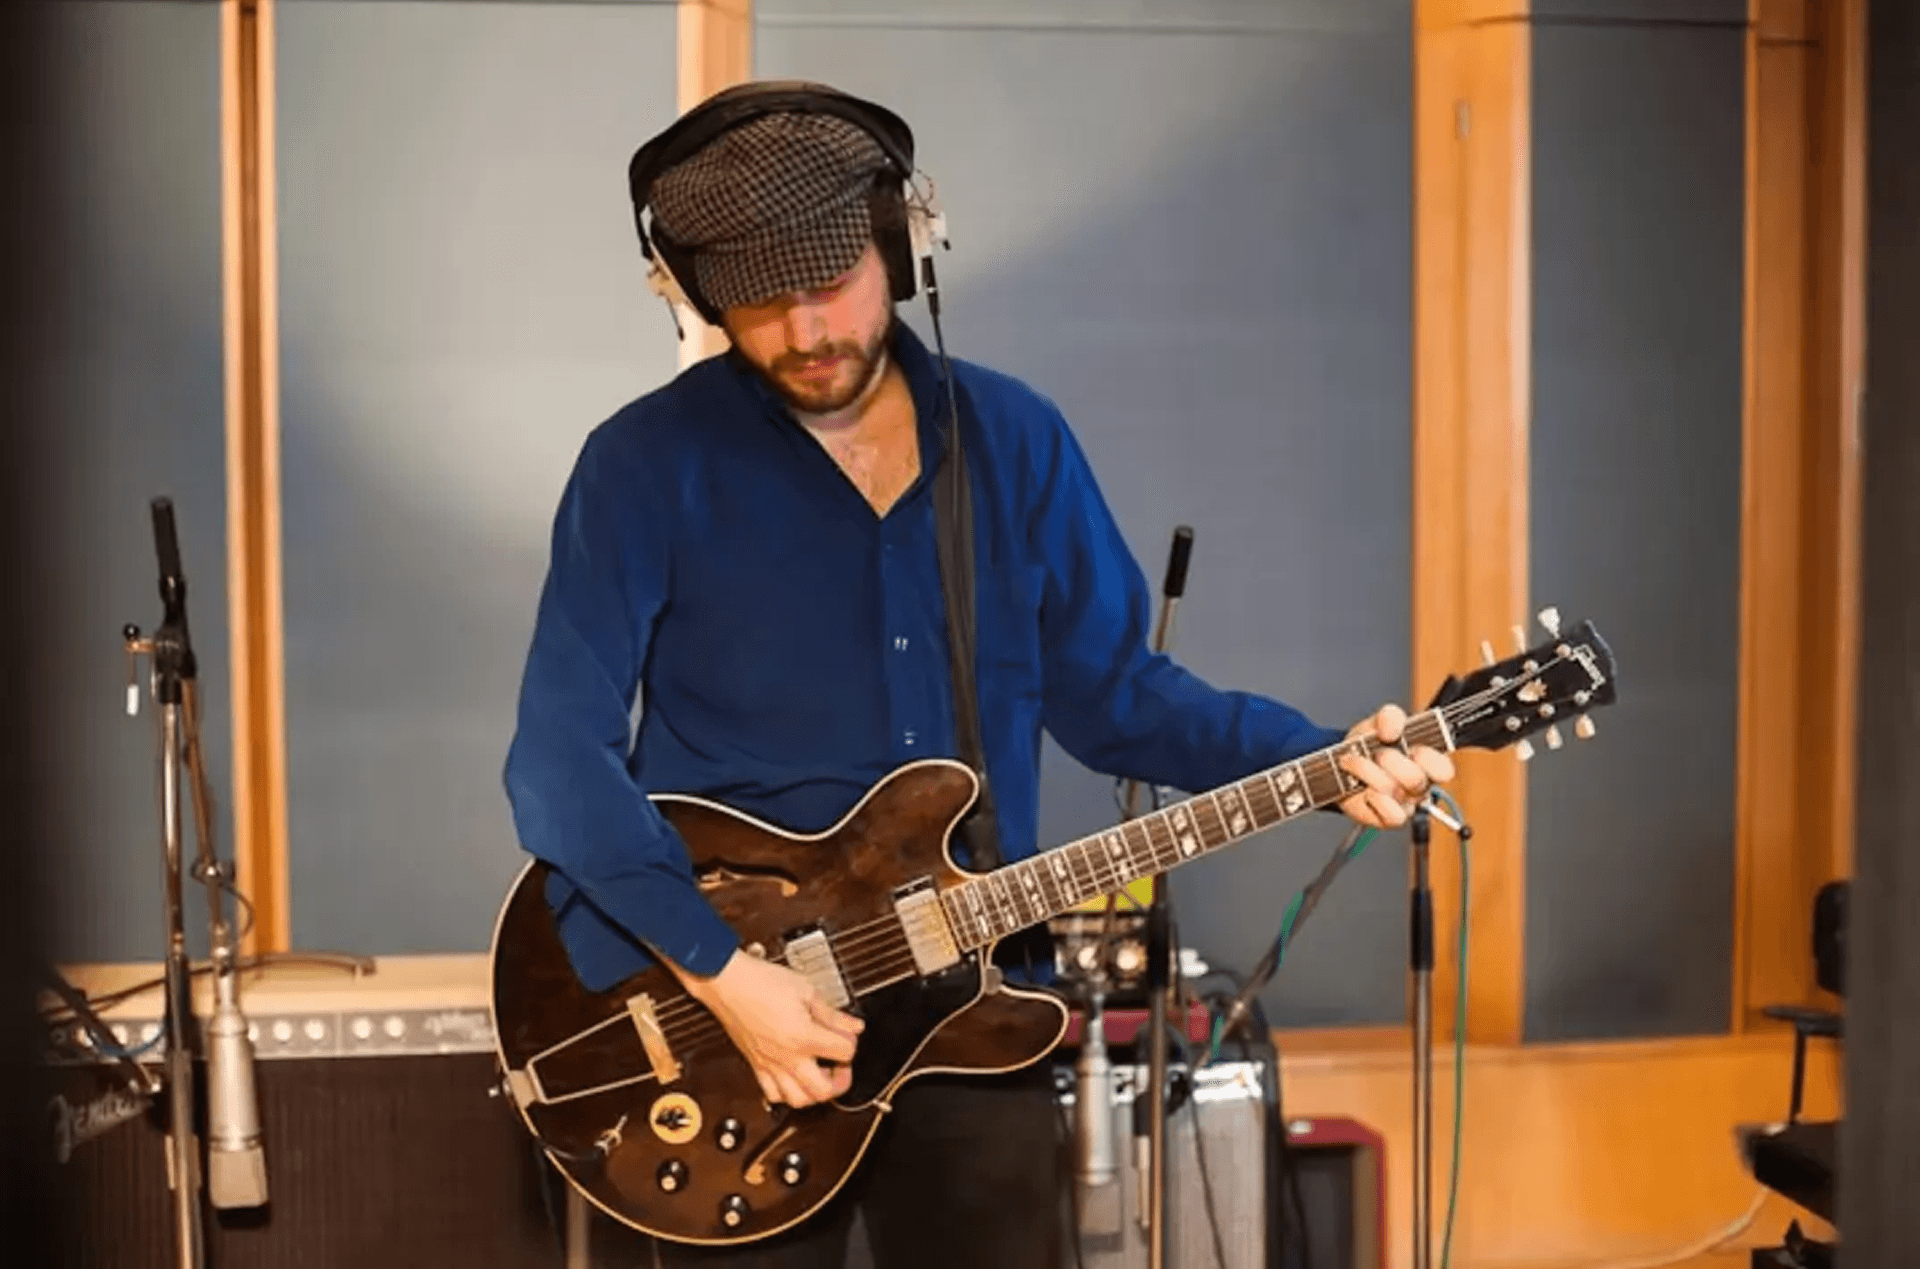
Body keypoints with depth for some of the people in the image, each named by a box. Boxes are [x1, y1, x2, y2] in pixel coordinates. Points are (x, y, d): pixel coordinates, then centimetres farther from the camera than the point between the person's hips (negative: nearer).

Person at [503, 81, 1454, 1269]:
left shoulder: (1016, 438, 4)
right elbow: (561, 757, -13)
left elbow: (1112, 689, 8)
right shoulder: (648, 465, -9)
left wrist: (1325, 761, -5)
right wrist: (718, 966, -21)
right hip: (729, 1014, -3)